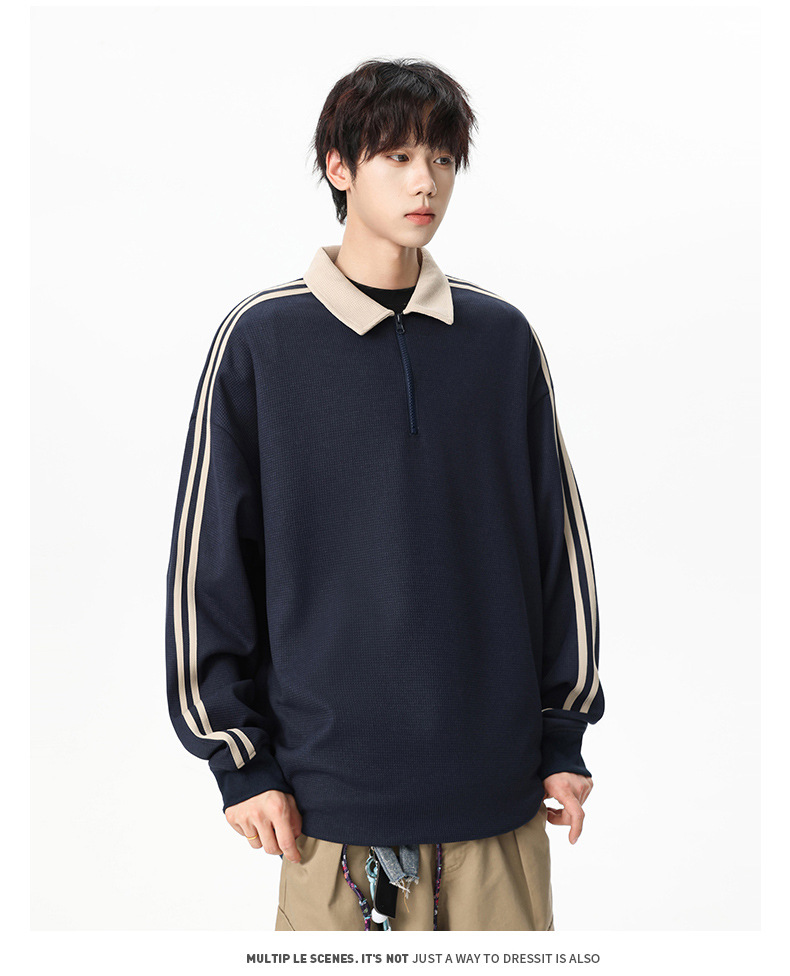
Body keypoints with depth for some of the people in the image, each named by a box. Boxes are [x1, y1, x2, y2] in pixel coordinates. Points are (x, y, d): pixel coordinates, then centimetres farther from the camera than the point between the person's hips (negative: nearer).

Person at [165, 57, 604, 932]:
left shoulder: (502, 337, 5)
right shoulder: (260, 339, -2)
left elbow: (558, 537, 9)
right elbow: (208, 557, -1)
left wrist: (565, 734, 8)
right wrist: (239, 759, -2)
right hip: (333, 790, -2)